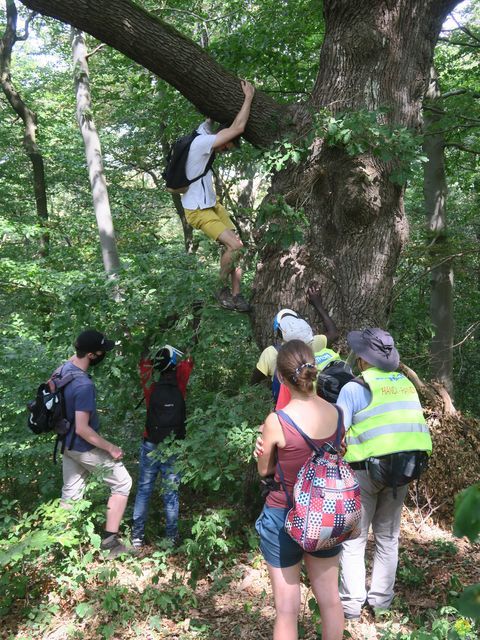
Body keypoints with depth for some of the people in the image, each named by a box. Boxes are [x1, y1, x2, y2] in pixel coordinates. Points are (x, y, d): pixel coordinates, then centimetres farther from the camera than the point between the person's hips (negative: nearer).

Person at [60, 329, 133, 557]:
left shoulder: (64, 367, -5)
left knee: (70, 493, 19)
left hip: (67, 444, 8)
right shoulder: (84, 385, -32)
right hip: (84, 448, -8)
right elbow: (82, 429, -31)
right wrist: (111, 448, -20)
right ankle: (110, 540, 9)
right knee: (122, 483, 6)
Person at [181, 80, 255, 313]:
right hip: (198, 211, -10)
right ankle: (222, 291, 4)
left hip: (213, 204, 10)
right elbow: (238, 128, -26)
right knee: (234, 245, -17)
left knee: (234, 244, 3)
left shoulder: (202, 133, 2)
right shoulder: (201, 143, -24)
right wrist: (248, 96, -16)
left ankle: (236, 296, 9)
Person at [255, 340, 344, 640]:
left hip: (286, 516, -4)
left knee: (287, 607, 10)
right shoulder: (337, 413, -9)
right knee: (330, 599, 19)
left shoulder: (276, 421, -21)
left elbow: (264, 470, -5)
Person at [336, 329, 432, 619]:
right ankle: (381, 598, 25)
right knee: (388, 536, 17)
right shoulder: (407, 384, 5)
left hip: (366, 470, -5)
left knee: (354, 538, 7)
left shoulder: (355, 388, -12)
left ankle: (352, 603, 12)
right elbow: (415, 425, 10)